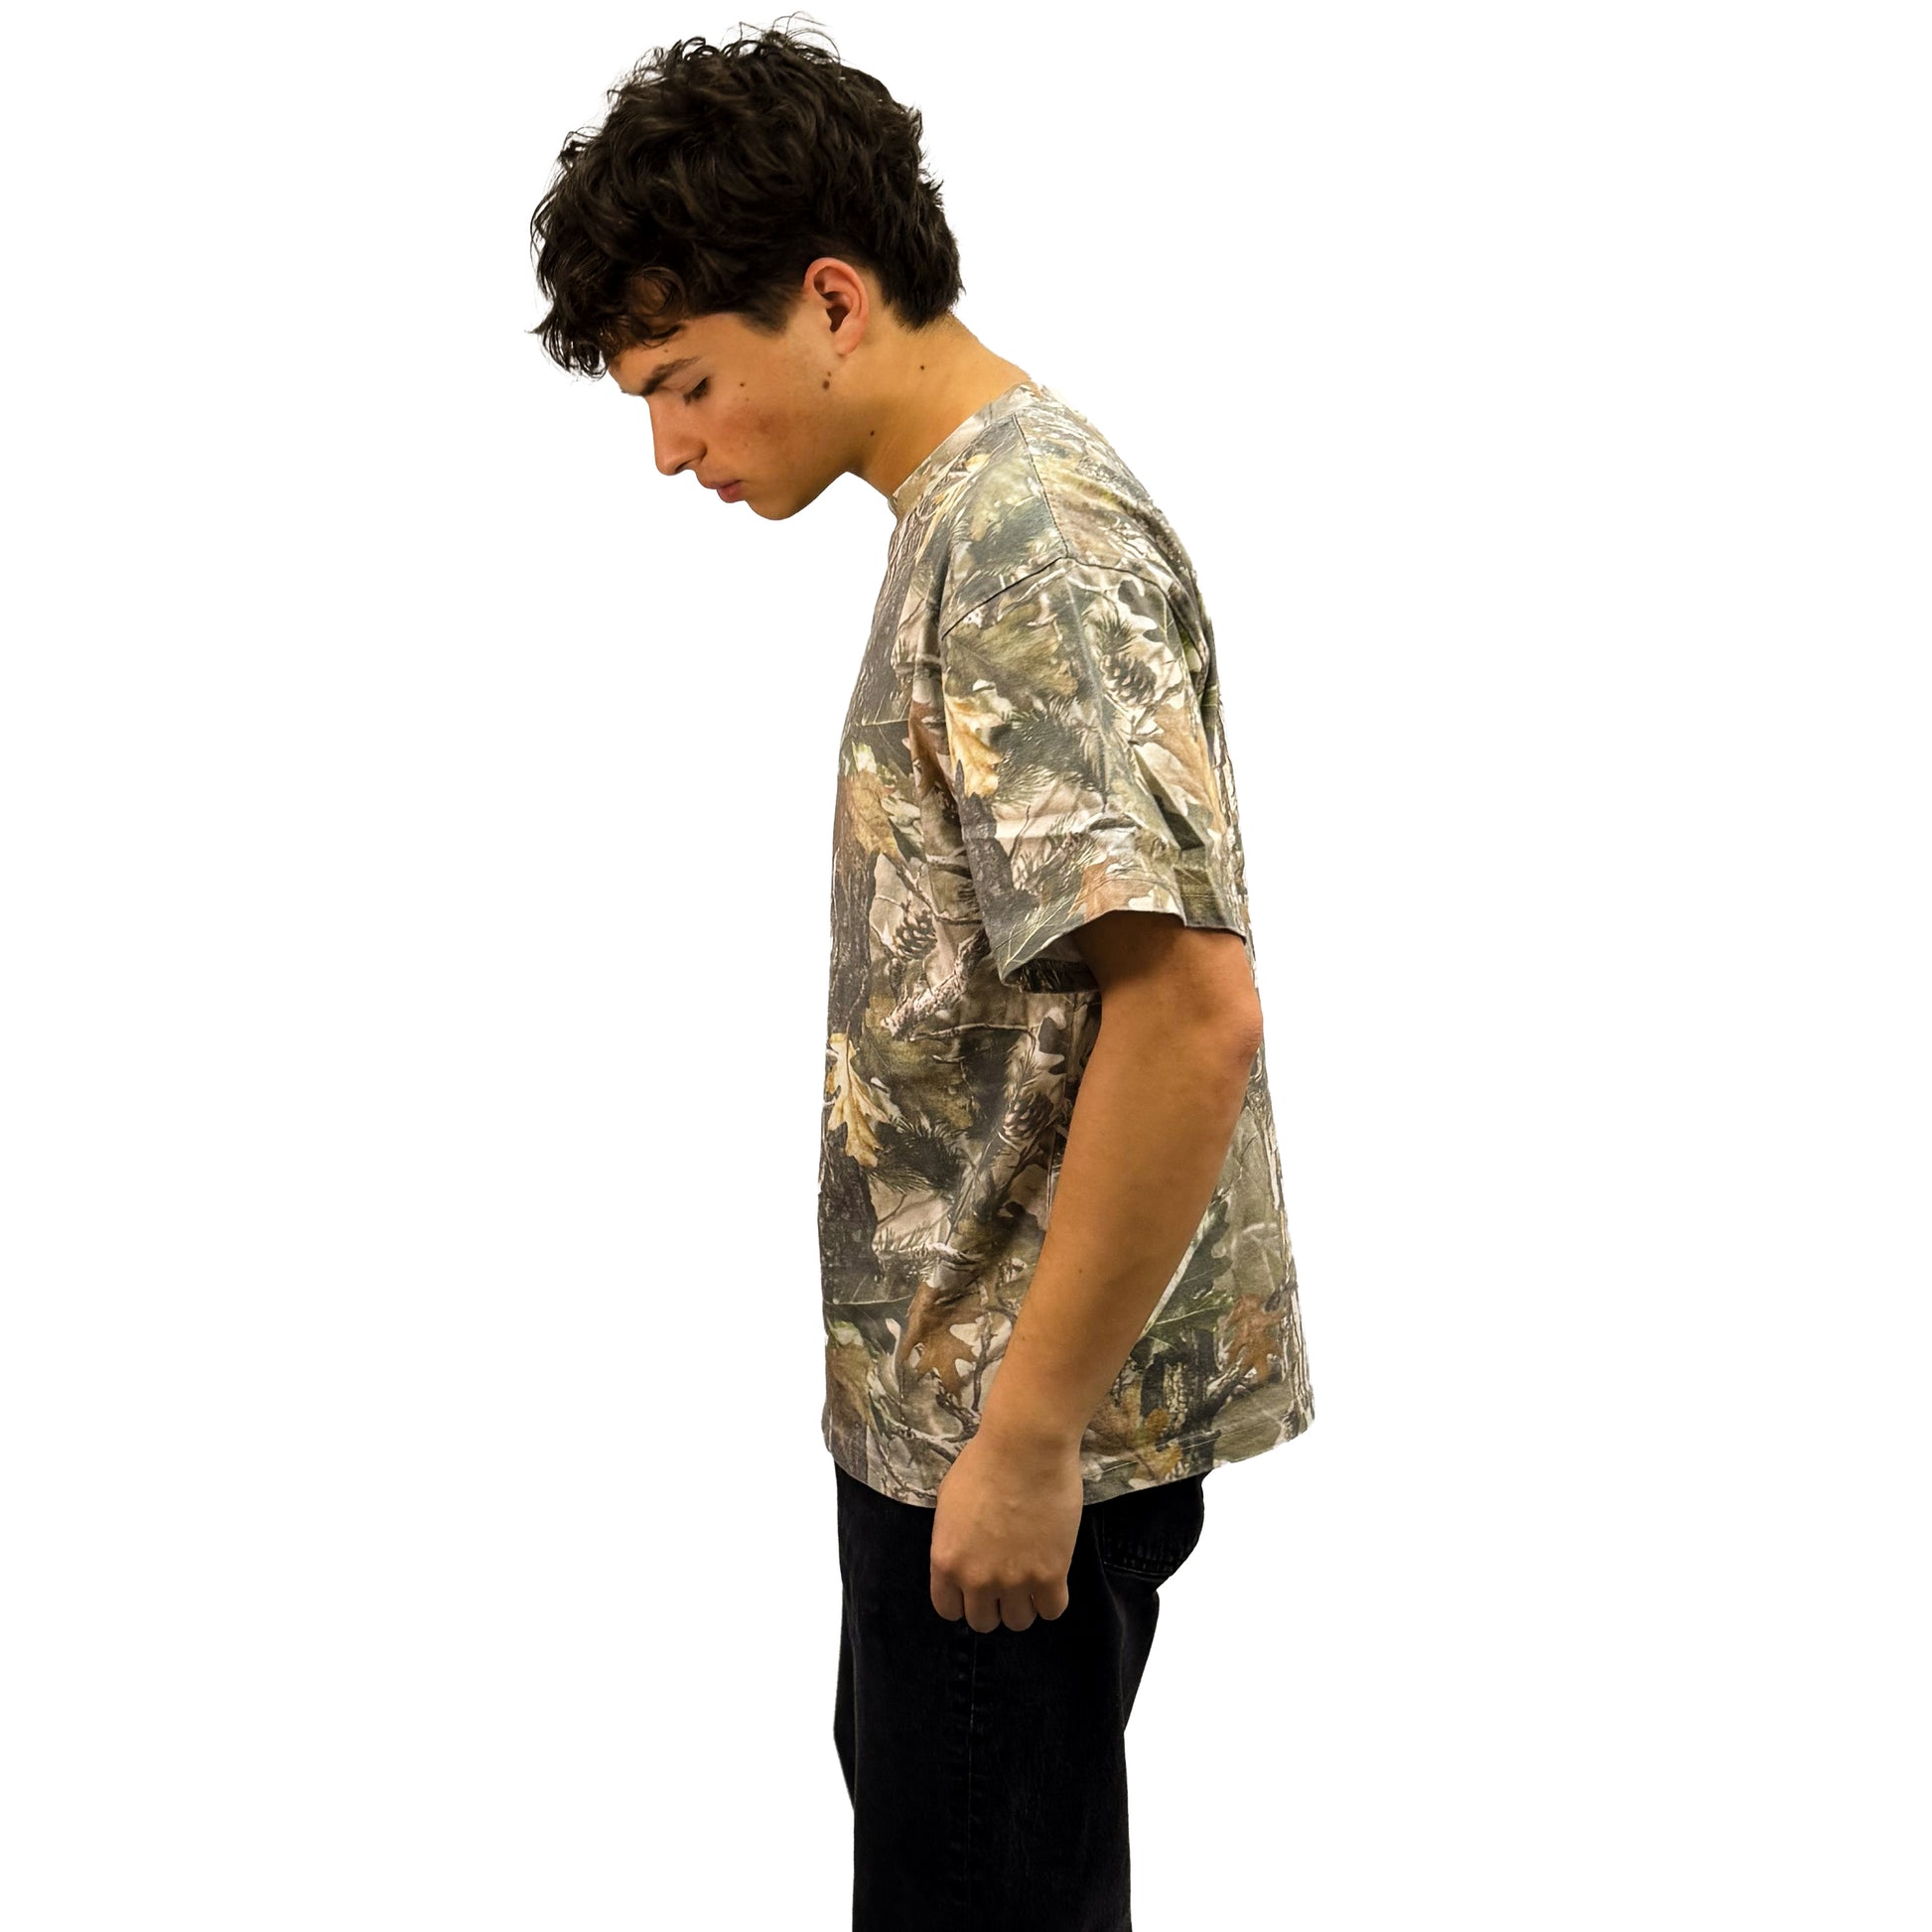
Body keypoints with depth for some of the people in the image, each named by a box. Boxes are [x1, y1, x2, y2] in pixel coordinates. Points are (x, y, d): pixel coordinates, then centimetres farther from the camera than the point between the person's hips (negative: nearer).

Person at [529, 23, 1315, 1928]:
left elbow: (1190, 1007, -31)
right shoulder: (986, 505, 10)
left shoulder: (1026, 548, -22)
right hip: (955, 1379, 10)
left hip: (1023, 1414, -10)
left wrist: (1029, 1432, -25)